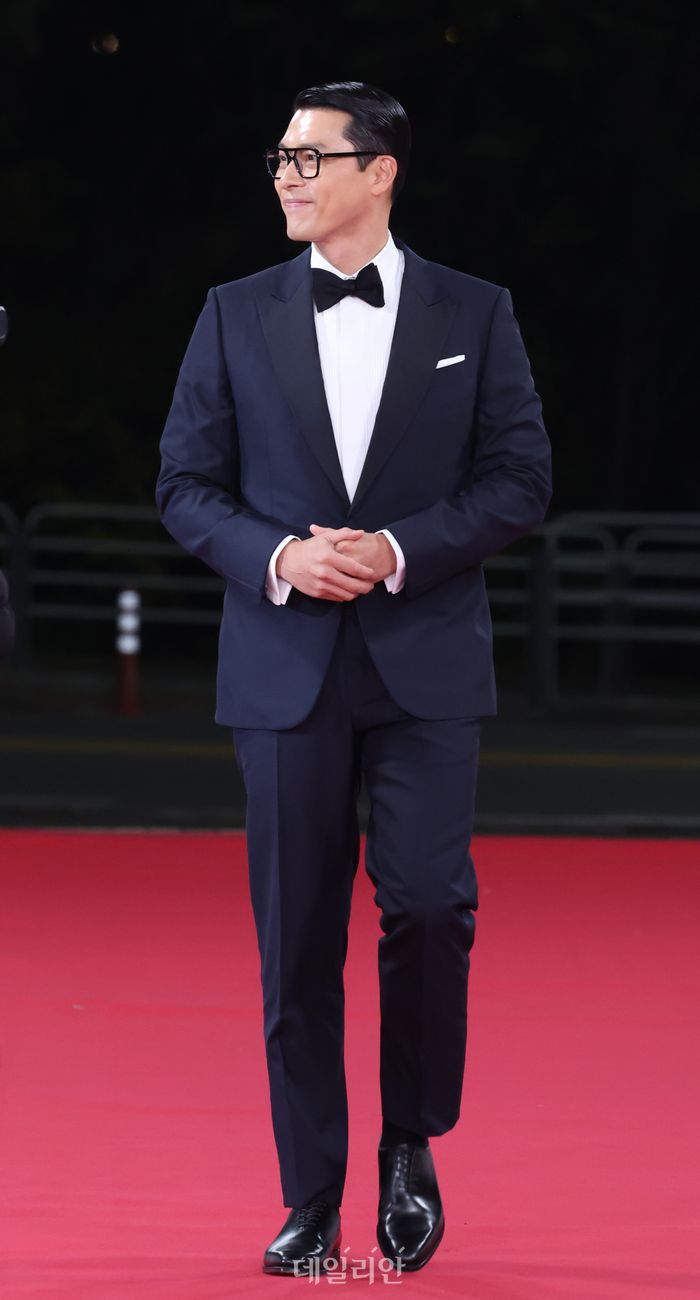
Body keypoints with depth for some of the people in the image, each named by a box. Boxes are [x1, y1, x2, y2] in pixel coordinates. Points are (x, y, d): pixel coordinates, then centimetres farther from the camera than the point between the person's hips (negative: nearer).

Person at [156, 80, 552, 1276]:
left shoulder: (473, 315, 4)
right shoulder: (236, 316, 7)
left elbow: (519, 479, 2)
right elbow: (187, 485, 6)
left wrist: (400, 548, -12)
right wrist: (277, 558, -12)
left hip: (426, 662, -1)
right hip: (285, 667, 1)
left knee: (427, 904, -13)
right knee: (297, 940, 1)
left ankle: (411, 1148, 10)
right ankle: (310, 1201, 9)